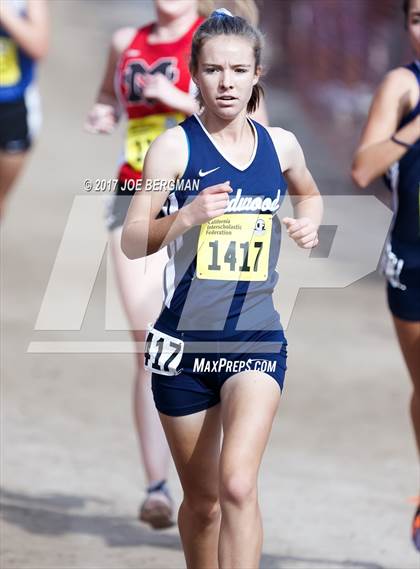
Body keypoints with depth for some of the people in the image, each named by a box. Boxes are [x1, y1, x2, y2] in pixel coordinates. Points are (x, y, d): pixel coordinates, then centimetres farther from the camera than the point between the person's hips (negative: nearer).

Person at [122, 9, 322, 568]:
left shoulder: (281, 144, 4)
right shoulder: (175, 146, -5)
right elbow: (132, 242, -10)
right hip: (185, 340, 0)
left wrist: (308, 224, 6)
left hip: (256, 340, 1)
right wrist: (187, 217, -26)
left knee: (237, 483, -21)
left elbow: (310, 195, 27)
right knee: (202, 501, 11)